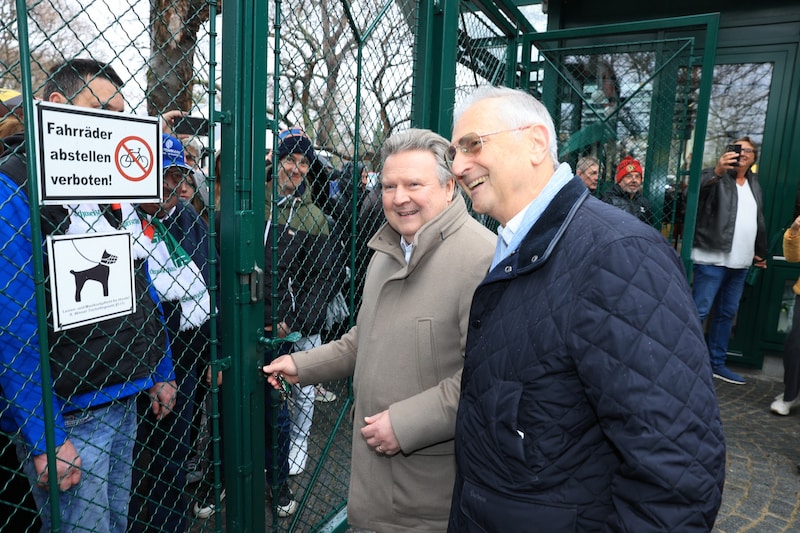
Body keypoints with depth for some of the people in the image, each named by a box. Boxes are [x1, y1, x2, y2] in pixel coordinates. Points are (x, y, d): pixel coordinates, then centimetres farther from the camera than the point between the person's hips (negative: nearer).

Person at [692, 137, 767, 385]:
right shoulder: (716, 176, -4)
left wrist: (761, 252, 26)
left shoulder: (754, 183, 18)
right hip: (712, 259, -7)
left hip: (740, 262, 8)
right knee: (699, 312, -8)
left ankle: (717, 363, 23)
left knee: (727, 313, 13)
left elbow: (759, 221, 25)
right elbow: (698, 189, -28)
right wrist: (717, 172, -45)